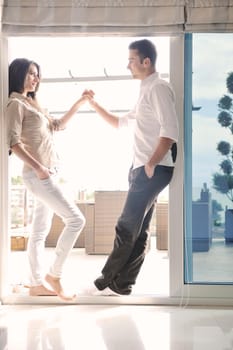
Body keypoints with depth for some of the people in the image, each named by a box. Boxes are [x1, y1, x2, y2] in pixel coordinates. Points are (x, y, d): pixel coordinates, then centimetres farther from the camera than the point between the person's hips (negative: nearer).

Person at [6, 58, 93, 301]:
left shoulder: (31, 104, 19)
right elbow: (14, 143, -17)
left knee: (40, 231, 9)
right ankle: (54, 275, -4)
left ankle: (37, 283, 15)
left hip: (47, 174, 9)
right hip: (37, 175, -9)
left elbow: (58, 125, 26)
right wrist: (37, 167, -23)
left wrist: (79, 103, 19)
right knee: (75, 219, -12)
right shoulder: (16, 104, -8)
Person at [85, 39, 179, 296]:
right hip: (142, 169, 10)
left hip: (153, 170, -10)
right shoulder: (146, 92, 21)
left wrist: (151, 164, -19)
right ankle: (121, 285, 14)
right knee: (137, 231, 9)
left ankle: (105, 282, 4)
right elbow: (121, 123, 31)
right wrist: (95, 105, 21)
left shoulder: (158, 88, -10)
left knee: (126, 228, -4)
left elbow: (170, 132, -21)